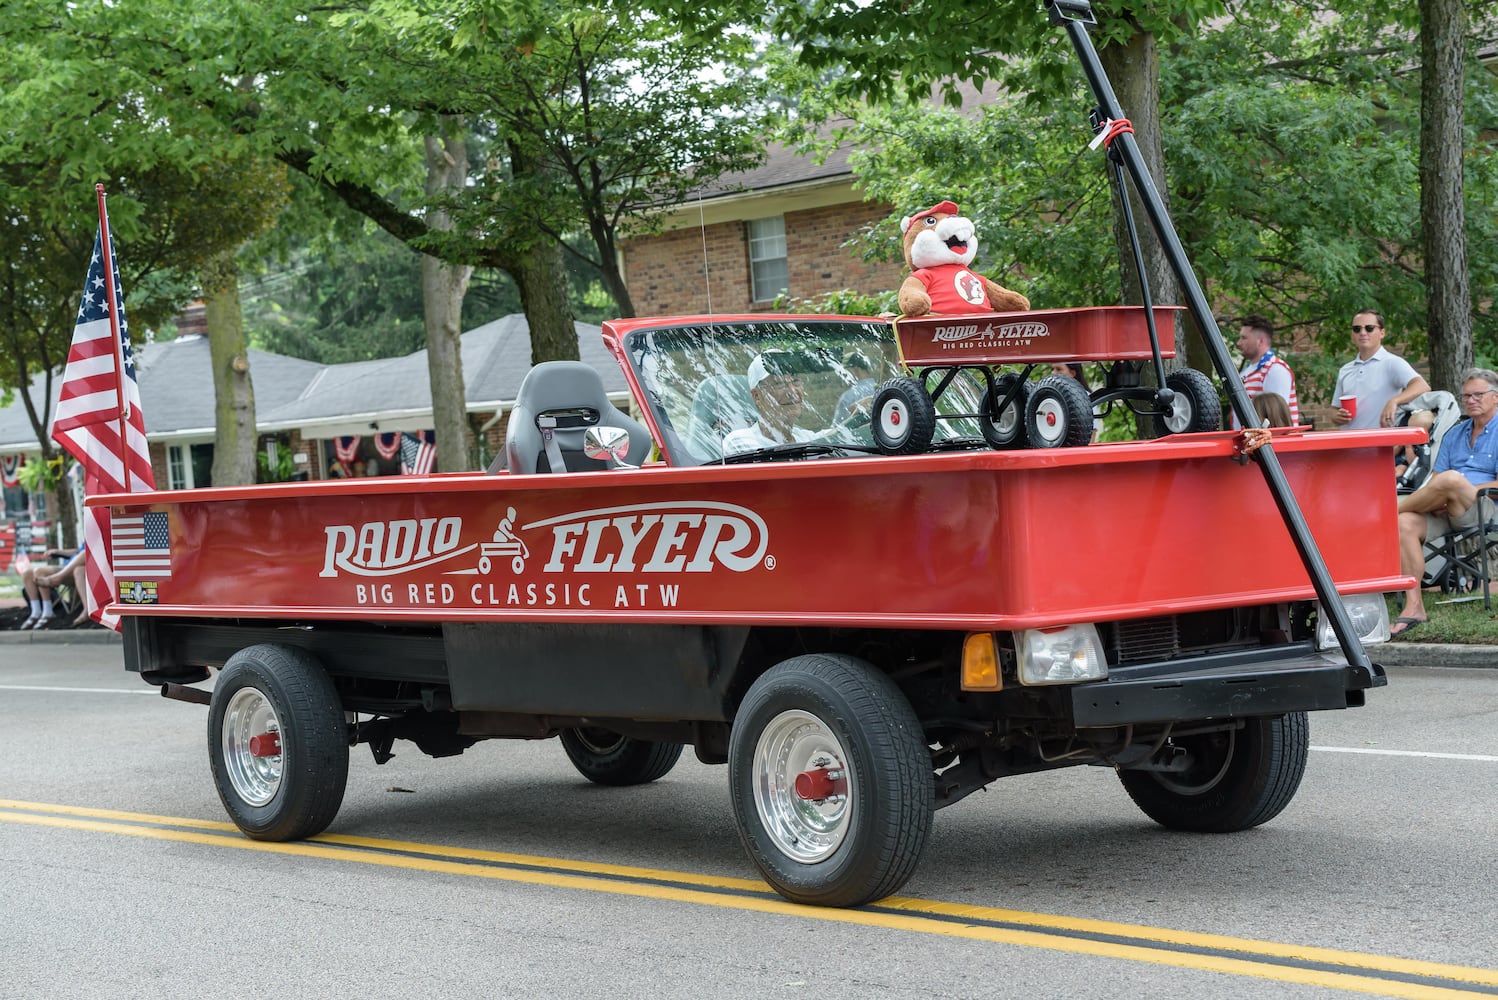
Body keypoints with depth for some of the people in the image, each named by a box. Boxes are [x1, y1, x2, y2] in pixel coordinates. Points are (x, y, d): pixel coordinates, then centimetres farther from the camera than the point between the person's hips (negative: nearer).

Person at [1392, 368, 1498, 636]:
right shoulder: (1454, 435, 24)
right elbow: (1435, 480, 18)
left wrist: (1457, 492, -15)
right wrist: (1435, 498, -6)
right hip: (1446, 513, 6)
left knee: (1452, 478, -36)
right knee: (1405, 523, -26)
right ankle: (1414, 606, -28)